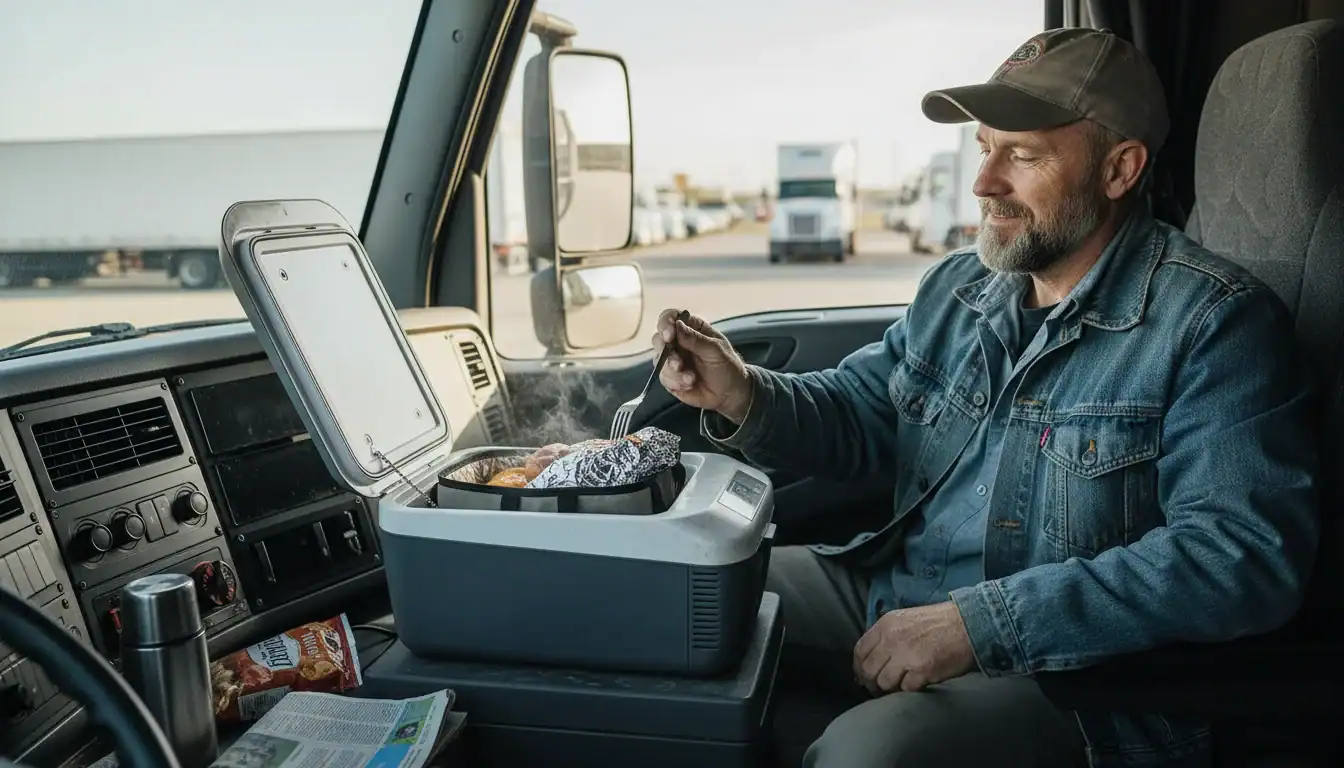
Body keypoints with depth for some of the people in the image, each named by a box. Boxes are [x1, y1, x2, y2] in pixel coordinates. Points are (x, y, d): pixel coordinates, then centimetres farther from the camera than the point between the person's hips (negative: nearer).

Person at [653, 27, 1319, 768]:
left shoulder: (1216, 323, -13)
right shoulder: (956, 286, 7)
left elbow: (1246, 556, -22)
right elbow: (858, 410, 15)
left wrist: (981, 622, -28)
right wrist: (745, 396, -9)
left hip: (1067, 669, -6)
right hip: (889, 592, 7)